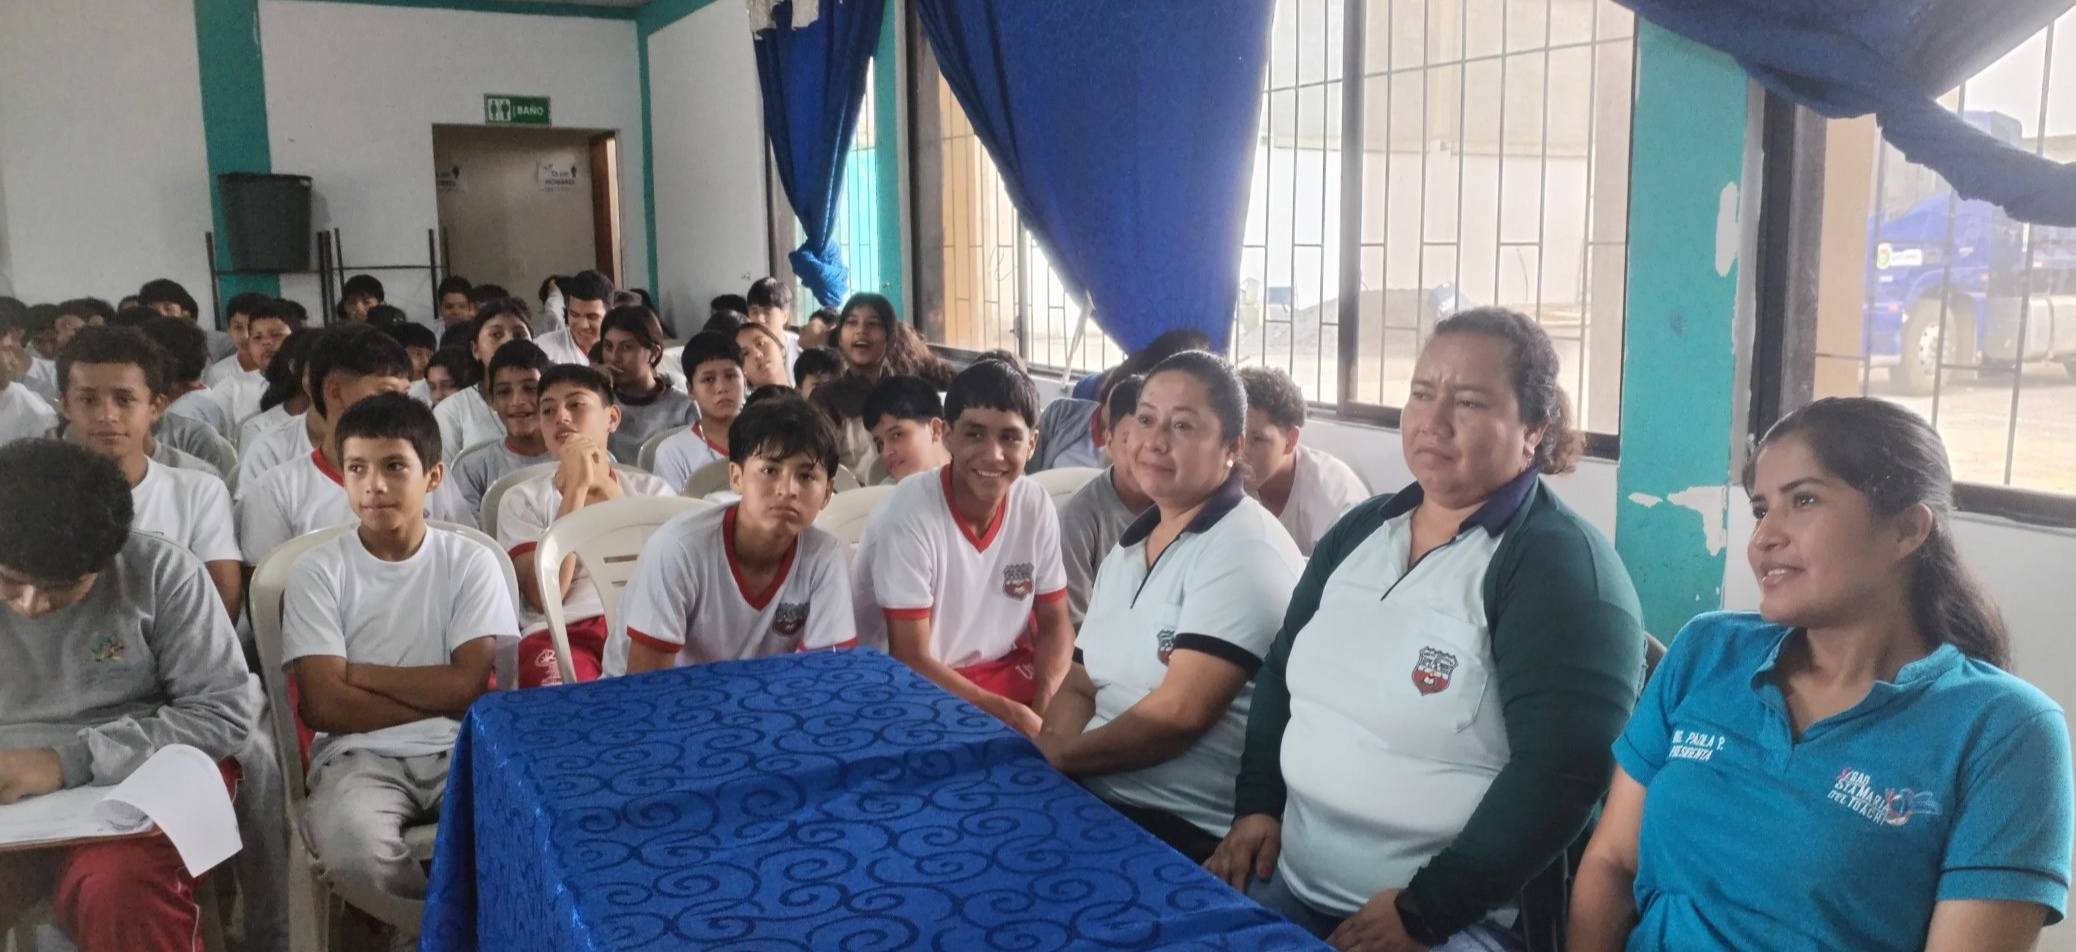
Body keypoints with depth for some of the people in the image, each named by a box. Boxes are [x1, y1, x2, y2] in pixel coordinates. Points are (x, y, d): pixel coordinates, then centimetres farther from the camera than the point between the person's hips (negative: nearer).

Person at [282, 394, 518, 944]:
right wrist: (440, 700, -6)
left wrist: (356, 672, -5)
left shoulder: (471, 562, 3)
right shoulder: (318, 573, 2)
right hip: (359, 755, 0)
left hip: (461, 751, 1)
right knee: (354, 852, -33)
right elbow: (322, 704, -7)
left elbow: (469, 686, -6)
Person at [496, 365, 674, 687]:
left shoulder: (653, 490, 18)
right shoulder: (522, 499, 14)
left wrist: (605, 487, -1)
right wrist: (576, 486, -3)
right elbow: (545, 594, -3)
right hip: (563, 632, -1)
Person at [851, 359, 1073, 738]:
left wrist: (1046, 706, -16)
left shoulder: (1037, 506, -6)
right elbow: (911, 661, -18)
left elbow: (1055, 623, 3)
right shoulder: (908, 515, -20)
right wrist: (1013, 717, -25)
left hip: (1006, 672, 6)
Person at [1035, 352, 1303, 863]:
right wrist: (1045, 753, -8)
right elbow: (1080, 685, 13)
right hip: (1091, 796, 7)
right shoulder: (1128, 548, 12)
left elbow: (1180, 711, -21)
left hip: (1184, 831, -7)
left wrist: (1060, 755, -9)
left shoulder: (1243, 552, -14)